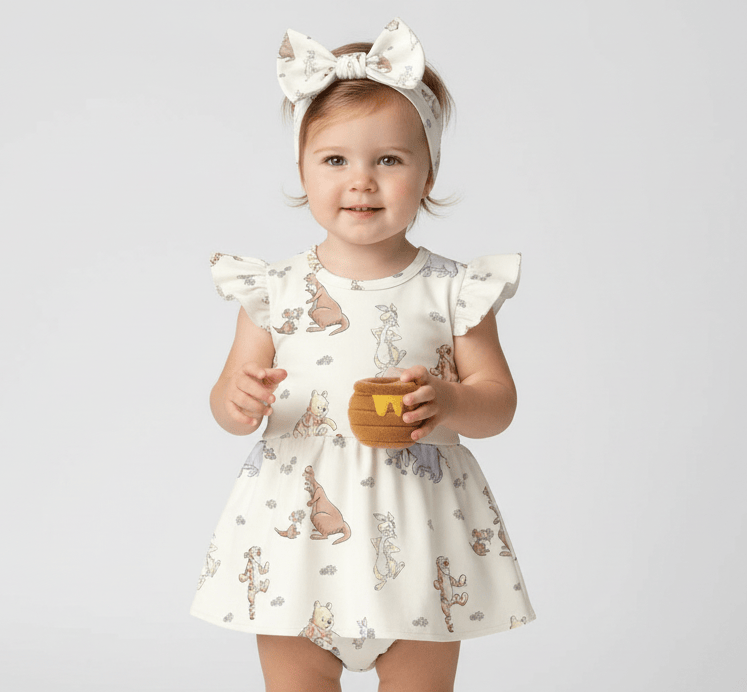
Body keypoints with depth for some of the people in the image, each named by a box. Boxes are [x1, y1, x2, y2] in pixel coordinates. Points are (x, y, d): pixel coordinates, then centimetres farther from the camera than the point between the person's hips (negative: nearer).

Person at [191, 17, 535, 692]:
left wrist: (447, 402, -23)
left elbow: (499, 400, -2)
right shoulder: (274, 290, 0)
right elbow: (228, 396, 4)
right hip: (296, 532, 1)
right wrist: (239, 400, -20)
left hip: (417, 533, 0)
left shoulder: (453, 290, -3)